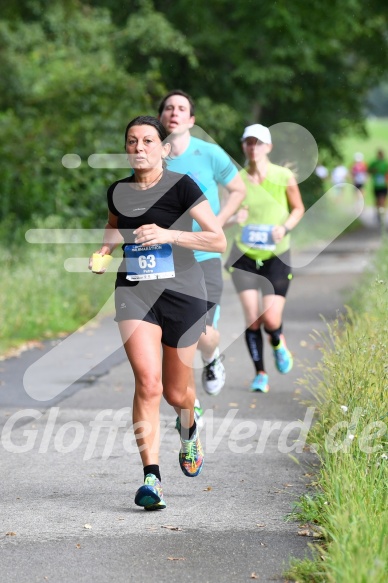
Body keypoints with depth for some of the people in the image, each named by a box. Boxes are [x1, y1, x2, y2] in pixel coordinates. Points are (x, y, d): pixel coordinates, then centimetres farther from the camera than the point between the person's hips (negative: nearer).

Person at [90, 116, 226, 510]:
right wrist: (104, 252, 7)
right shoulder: (118, 192, 6)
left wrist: (168, 234, -22)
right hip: (134, 292, 2)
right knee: (147, 381, -20)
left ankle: (188, 426, 48)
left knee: (175, 393, 9)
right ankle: (151, 477, -17)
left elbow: (219, 242, -12)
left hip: (182, 293, -2)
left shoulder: (181, 186, -7)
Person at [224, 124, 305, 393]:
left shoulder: (284, 177, -5)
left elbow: (298, 209, 9)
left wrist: (285, 228, -10)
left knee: (271, 320, -10)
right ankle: (260, 373, 12)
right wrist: (234, 218, -19)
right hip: (244, 257, 1)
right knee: (252, 318, -7)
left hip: (276, 257, -1)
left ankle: (278, 343, 27)